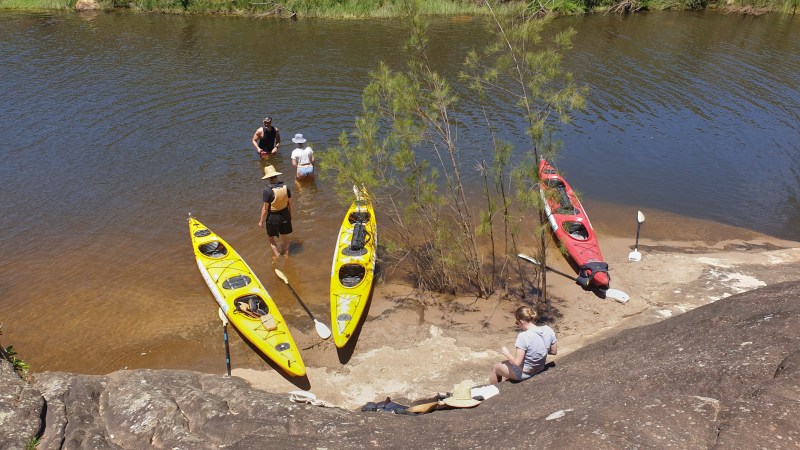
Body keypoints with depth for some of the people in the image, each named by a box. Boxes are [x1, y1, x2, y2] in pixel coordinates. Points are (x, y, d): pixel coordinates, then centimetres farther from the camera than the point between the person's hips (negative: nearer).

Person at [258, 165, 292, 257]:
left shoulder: (267, 190, -24)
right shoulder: (285, 187, -10)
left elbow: (265, 208, -19)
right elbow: (290, 203, 1)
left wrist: (261, 221, -6)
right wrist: (290, 215, 17)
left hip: (273, 217, -5)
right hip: (285, 215, 5)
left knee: (271, 238, 17)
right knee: (284, 237, 23)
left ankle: (277, 256, 21)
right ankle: (286, 255, 39)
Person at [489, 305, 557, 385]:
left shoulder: (523, 336, -32)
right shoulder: (548, 330, -13)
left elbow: (517, 362, -28)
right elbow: (553, 351, 0)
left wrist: (506, 353, -11)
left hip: (524, 373, -6)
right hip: (540, 368, 7)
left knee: (495, 367, 20)